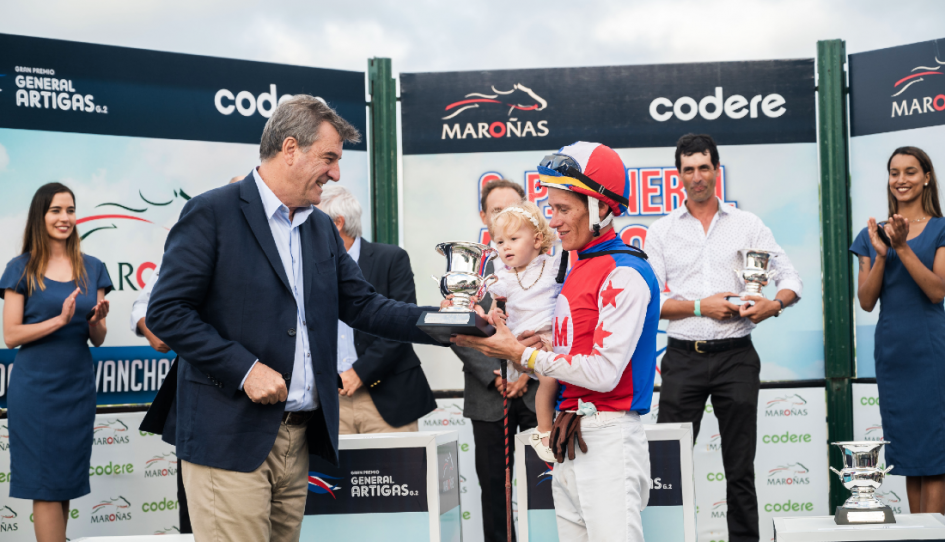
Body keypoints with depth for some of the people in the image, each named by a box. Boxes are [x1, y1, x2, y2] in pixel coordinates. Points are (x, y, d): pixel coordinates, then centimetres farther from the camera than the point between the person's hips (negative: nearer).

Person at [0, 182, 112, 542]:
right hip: (36, 388, -4)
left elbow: (97, 339, 10)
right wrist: (61, 319, -17)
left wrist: (96, 320, -12)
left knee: (68, 483, 9)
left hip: (78, 388, 4)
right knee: (45, 485, -2)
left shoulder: (92, 269, 8)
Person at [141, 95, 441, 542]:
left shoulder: (322, 228, 16)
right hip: (230, 436, -7)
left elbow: (360, 304, 13)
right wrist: (244, 368, -18)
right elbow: (165, 311, -11)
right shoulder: (211, 213, -7)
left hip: (299, 436, 7)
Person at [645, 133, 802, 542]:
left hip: (736, 355, 0)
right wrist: (701, 306, -12)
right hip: (683, 357, 0)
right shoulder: (661, 231, 7)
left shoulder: (747, 224, 7)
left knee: (740, 468, 6)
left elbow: (791, 279, 6)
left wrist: (775, 304, -15)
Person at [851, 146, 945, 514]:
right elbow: (866, 301, 4)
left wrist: (903, 248, -17)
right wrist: (880, 255, -9)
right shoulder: (872, 235, 11)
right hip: (890, 347, 4)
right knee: (907, 450, 8)